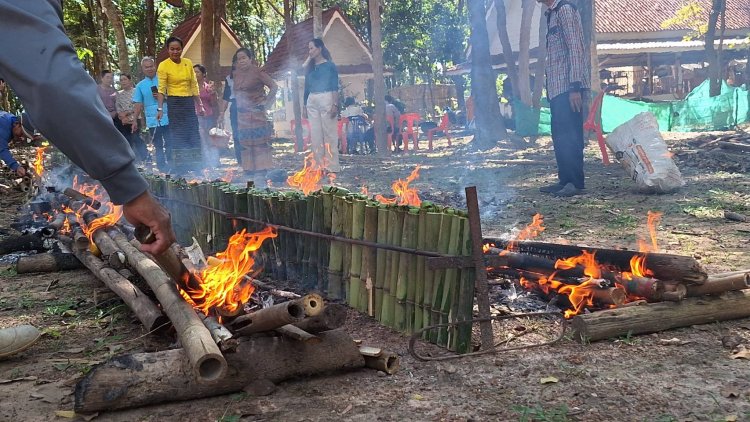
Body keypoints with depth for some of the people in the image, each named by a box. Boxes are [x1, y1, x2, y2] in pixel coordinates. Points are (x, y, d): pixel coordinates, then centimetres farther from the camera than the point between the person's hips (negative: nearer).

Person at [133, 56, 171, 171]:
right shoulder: (140, 86, 10)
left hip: (167, 118, -2)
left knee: (169, 144, -3)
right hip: (152, 121, 2)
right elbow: (138, 105, 10)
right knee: (158, 146, 5)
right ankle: (162, 168, 9)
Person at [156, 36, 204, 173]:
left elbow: (194, 86, 10)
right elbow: (161, 89, -8)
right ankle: (178, 169, 6)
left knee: (194, 136, 4)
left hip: (189, 102, 4)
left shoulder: (188, 63, 7)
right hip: (174, 103, -4)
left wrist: (200, 106, 9)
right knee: (178, 136, -2)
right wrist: (160, 108, -17)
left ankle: (195, 167, 14)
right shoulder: (164, 65, -5)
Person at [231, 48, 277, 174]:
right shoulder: (236, 74, 10)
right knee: (245, 141, 6)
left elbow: (274, 86, -9)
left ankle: (262, 167, -3)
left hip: (256, 111, -6)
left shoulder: (257, 72, -8)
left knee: (259, 140, -6)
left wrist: (266, 102, -10)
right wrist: (238, 102, 15)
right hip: (242, 113, 6)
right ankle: (249, 168, 11)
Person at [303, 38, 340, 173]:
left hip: (326, 99, -6)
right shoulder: (310, 67, 15)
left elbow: (335, 87, -5)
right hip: (312, 101, 6)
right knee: (315, 134, 5)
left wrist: (335, 104, -14)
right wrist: (305, 105, 14)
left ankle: (332, 166, -2)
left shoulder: (330, 65, 0)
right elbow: (307, 87, 17)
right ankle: (319, 165, 11)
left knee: (329, 132, -5)